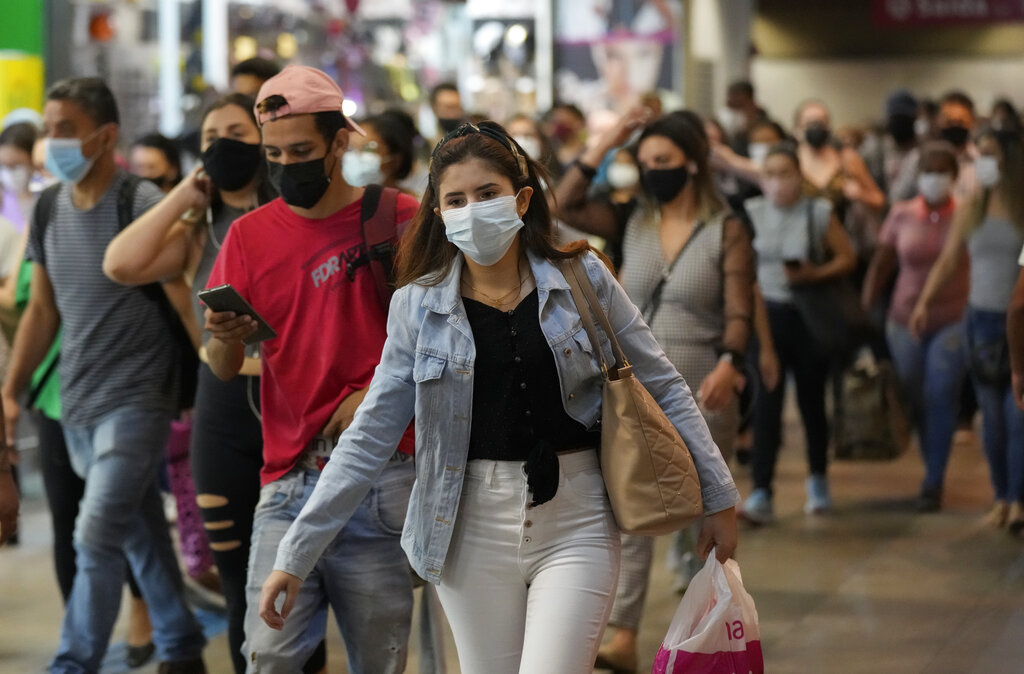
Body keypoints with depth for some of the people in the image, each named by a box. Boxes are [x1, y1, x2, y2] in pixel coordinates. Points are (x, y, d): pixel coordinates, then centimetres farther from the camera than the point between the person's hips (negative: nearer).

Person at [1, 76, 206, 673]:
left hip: (136, 399, -6)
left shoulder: (142, 204, -12)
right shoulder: (50, 210, 7)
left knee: (98, 537, -13)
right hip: (78, 401, 6)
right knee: (141, 536, 16)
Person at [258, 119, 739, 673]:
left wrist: (718, 497, 6)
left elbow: (661, 389, 7)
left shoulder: (581, 280, 0)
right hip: (474, 528, 1)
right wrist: (296, 553, -2)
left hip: (574, 522, -1)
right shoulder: (418, 306, 1)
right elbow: (369, 437, 2)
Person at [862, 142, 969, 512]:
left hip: (953, 321, -3)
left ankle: (933, 483, -3)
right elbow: (881, 264, 7)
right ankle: (934, 473, 26)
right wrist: (864, 311, 1)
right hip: (906, 321, 3)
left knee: (941, 398, -9)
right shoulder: (901, 215, 1)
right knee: (916, 402, 8)